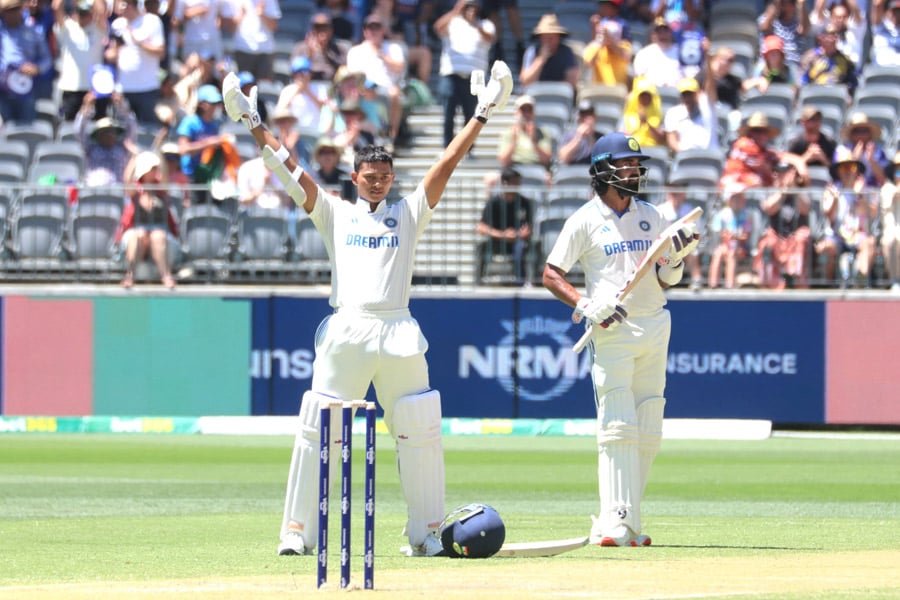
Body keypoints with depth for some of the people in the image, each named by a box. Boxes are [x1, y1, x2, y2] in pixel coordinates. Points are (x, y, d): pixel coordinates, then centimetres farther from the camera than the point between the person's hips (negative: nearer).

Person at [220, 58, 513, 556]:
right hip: (345, 335, -1)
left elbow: (447, 164, 12)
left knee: (419, 434, 1)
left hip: (399, 336, 1)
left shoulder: (409, 213, 16)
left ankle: (425, 533, 11)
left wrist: (482, 115, 7)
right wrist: (253, 125, 1)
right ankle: (298, 530, -2)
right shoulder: (335, 213, 15)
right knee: (318, 433, -5)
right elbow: (288, 170, 9)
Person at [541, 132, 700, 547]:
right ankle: (614, 523, -18)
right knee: (618, 427, -14)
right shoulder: (585, 220, -2)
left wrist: (676, 259, -7)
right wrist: (586, 305, -17)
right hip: (612, 332, -5)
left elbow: (665, 282, 14)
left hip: (654, 326, 5)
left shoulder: (651, 217, 13)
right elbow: (551, 275, -3)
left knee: (648, 432, 4)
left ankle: (629, 524, 10)